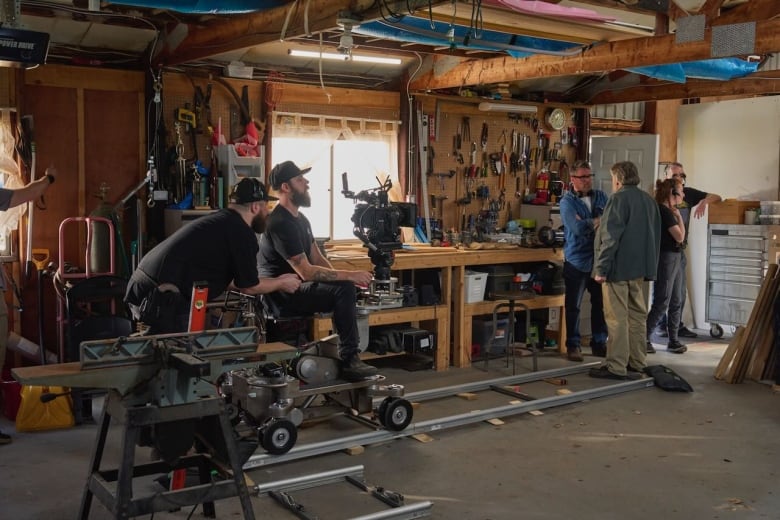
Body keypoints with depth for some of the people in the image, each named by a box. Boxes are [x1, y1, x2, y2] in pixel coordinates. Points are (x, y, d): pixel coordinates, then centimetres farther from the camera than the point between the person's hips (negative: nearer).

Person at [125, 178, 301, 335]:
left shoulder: (220, 220, 19)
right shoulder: (242, 233, -9)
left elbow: (228, 280, 28)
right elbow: (249, 287, 0)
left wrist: (276, 280, 34)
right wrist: (282, 284, 18)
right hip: (161, 296, -10)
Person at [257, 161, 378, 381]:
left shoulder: (300, 219, 14)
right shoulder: (280, 223, -19)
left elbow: (317, 259, 12)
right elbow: (306, 272, -24)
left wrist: (347, 277, -4)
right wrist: (349, 275, -22)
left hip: (295, 288, 10)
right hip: (281, 296, -10)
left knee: (345, 287, 5)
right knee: (343, 290, -22)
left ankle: (349, 355, 8)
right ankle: (349, 361, -17)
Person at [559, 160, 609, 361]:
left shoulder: (601, 197, 10)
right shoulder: (567, 201, -6)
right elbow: (578, 227, -21)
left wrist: (589, 223, -15)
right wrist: (601, 220, -9)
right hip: (577, 261, -4)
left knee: (600, 303, 10)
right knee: (573, 306, 4)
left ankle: (599, 343, 22)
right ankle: (573, 345, 15)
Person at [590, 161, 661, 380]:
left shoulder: (619, 199, -11)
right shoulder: (649, 200, 14)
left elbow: (610, 237, -18)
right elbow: (655, 236, 19)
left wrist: (602, 268, -16)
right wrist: (649, 267, 23)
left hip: (619, 268, -8)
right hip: (639, 268, 8)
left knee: (617, 318, -6)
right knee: (637, 315, 12)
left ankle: (616, 367, -5)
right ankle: (636, 363, 18)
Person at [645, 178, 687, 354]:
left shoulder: (666, 211, 14)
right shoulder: (664, 211, -15)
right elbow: (680, 237, -14)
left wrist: (676, 216, 10)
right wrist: (679, 216, -5)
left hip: (673, 258, 10)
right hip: (666, 258, -10)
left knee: (675, 302, 11)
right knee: (661, 303, -6)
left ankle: (673, 340, 17)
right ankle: (643, 339, 0)